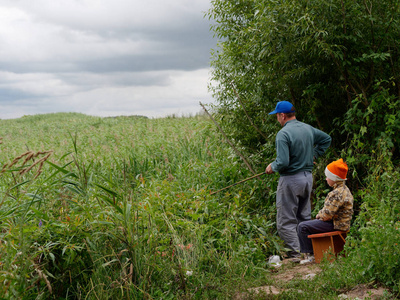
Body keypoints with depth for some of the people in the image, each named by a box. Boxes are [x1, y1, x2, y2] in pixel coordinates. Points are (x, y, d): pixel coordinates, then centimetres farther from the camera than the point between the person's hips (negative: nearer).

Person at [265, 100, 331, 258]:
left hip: (291, 180, -8)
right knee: (304, 218, 18)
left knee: (286, 221, 0)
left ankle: (296, 253, -5)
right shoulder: (308, 128, 6)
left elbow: (283, 162, -26)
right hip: (308, 176, 8)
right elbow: (327, 139, 23)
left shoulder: (283, 134, -18)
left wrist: (272, 166, -6)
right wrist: (314, 155, 22)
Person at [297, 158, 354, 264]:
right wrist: (321, 214, 3)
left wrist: (320, 215, -4)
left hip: (335, 225, -11)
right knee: (310, 223, 28)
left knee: (302, 227, -9)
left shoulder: (338, 194, -24)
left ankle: (310, 255, -4)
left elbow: (327, 215, -26)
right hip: (340, 223, 11)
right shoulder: (344, 189, 11)